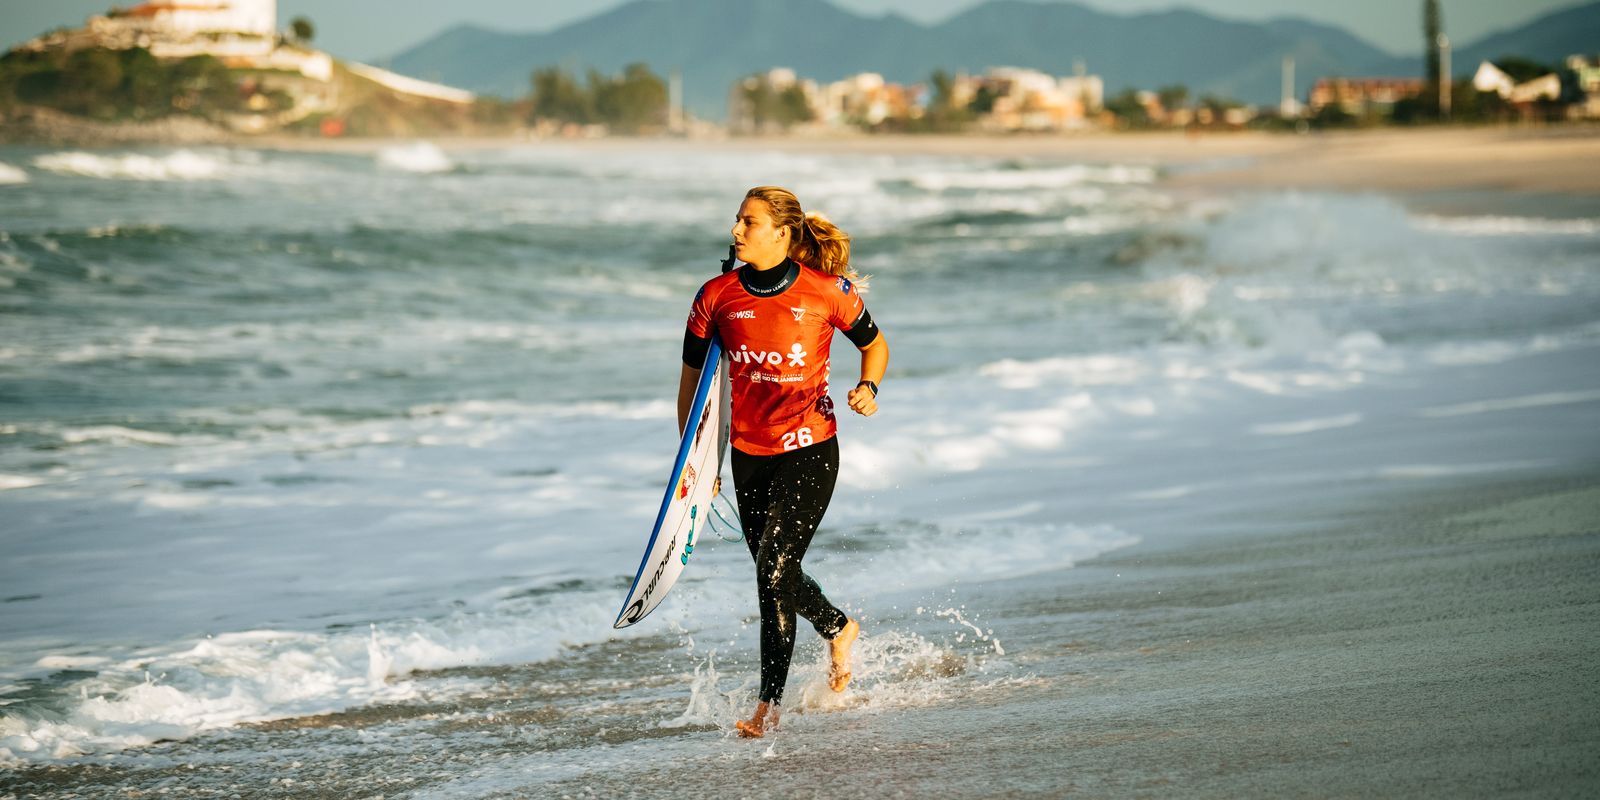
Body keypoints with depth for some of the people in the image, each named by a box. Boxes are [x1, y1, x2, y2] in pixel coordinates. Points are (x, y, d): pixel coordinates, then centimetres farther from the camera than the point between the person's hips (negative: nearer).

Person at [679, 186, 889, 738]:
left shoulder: (828, 291, -9)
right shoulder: (718, 296, -1)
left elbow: (875, 346, 8)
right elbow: (693, 378, 8)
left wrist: (867, 389, -12)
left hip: (810, 449, -4)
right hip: (749, 454, 4)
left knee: (775, 571, -14)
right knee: (776, 575, 15)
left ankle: (769, 705, -6)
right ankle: (840, 630, 47)